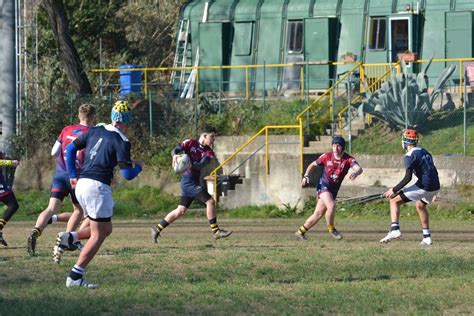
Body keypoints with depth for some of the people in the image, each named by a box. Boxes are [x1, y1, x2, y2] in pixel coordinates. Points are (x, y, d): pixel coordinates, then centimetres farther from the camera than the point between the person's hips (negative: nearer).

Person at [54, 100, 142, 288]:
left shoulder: (95, 131, 11)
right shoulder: (122, 142, -8)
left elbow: (70, 149, 15)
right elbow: (127, 174, -11)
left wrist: (73, 175, 21)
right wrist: (138, 167, 11)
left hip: (81, 185, 7)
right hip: (98, 186, -7)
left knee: (106, 229, 20)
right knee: (98, 235, 0)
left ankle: (69, 238, 0)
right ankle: (75, 276, -8)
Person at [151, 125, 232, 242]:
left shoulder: (208, 152, 6)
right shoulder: (190, 143, -4)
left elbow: (201, 165, -11)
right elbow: (175, 150, -12)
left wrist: (190, 164, -31)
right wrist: (175, 155, -35)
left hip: (195, 182, 7)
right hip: (189, 179, -7)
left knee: (181, 210, 12)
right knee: (210, 201, -13)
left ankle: (157, 229, 21)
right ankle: (215, 231, -6)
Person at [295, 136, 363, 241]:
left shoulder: (348, 159, -8)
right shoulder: (327, 156, -6)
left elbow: (359, 169, -26)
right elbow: (313, 165, 8)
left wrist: (355, 173, -50)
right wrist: (306, 176, -8)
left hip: (333, 190, 3)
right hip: (323, 185, -3)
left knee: (318, 214, 7)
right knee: (331, 205, -28)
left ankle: (301, 231, 24)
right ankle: (331, 229, -6)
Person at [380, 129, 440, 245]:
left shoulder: (410, 156, -6)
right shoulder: (425, 152, 19)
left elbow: (408, 178, -16)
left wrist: (394, 190, -9)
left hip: (423, 186, -8)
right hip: (435, 187, 8)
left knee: (394, 200, -1)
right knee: (420, 205, 35)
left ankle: (395, 230, -17)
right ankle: (427, 237, 34)